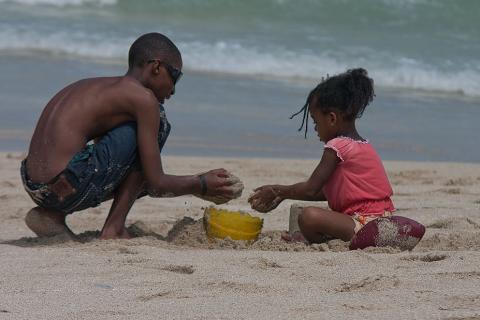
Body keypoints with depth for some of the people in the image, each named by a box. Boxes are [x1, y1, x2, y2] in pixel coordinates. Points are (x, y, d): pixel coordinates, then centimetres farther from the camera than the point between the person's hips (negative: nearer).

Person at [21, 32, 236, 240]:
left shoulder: (98, 87, 26)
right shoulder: (143, 98, -1)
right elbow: (155, 184, -1)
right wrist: (201, 185, 17)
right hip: (70, 188, -9)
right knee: (157, 122, 5)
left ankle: (51, 214, 13)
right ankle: (114, 228, 4)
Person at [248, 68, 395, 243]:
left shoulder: (336, 147, -12)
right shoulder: (364, 145, 18)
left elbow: (311, 189, -11)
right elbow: (328, 191, 23)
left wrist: (276, 191, 5)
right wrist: (284, 194, 23)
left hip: (365, 225, -10)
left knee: (308, 216, -29)